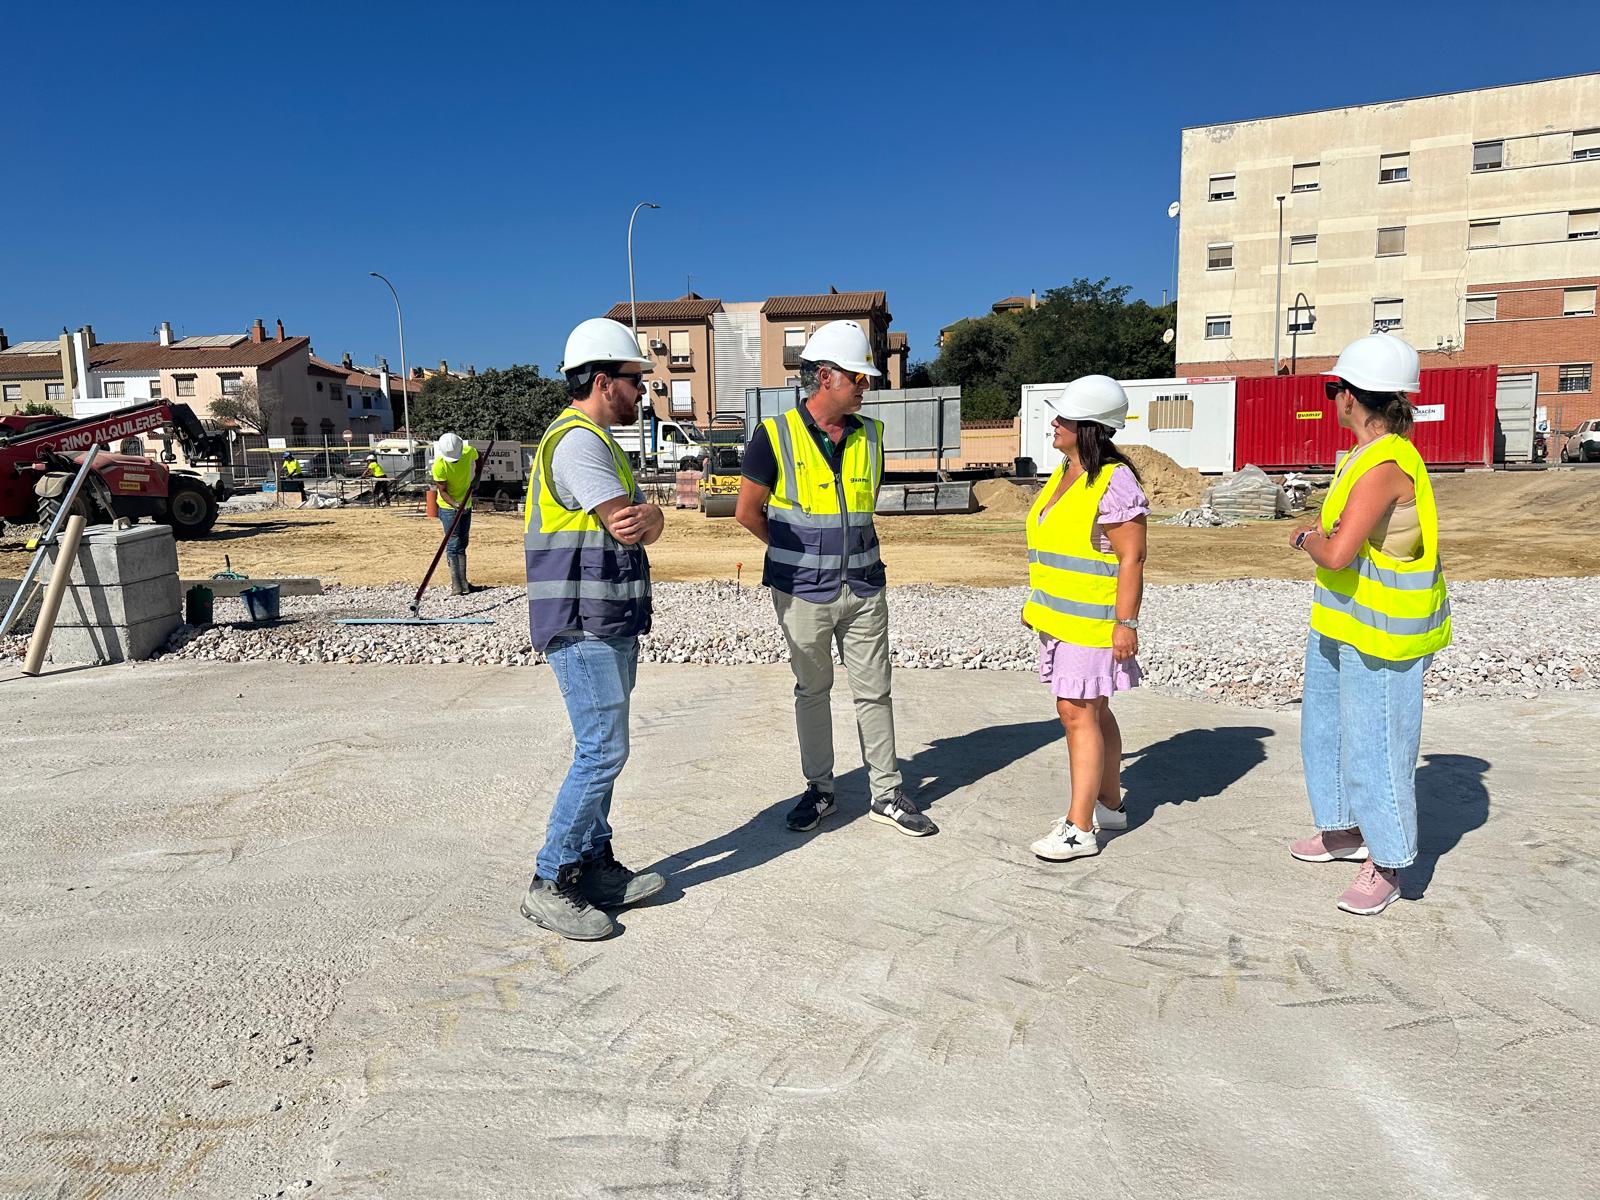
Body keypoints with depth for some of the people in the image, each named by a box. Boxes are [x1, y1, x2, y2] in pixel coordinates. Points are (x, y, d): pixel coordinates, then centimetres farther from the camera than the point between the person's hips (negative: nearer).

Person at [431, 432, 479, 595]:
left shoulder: (469, 452, -14)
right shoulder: (439, 466, -26)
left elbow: (477, 459, 12)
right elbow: (443, 491, -22)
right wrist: (455, 504, -38)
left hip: (466, 505, 5)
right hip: (448, 507, -5)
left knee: (462, 544, 13)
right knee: (453, 545, -10)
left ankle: (463, 582, 20)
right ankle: (456, 585, -11)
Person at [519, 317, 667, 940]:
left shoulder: (597, 440, 19)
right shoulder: (577, 440, -15)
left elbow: (643, 523, 10)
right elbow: (625, 525, -21)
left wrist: (645, 516, -14)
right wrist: (633, 520, 2)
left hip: (610, 624, 11)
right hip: (582, 625, -10)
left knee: (600, 749, 14)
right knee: (603, 752, -8)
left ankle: (596, 867, 23)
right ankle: (550, 884, 2)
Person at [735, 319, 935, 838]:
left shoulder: (870, 435, 4)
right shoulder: (776, 435, -9)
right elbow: (747, 511, -2)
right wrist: (796, 554, 7)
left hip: (864, 588, 3)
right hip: (804, 592, -3)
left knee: (875, 691, 8)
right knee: (812, 692, 11)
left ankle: (887, 795, 19)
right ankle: (819, 790, 26)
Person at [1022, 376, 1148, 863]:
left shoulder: (1114, 481, -16)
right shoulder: (1064, 473, 12)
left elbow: (1132, 557, -18)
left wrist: (1125, 622, -20)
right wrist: (1038, 602, 21)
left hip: (1092, 622, -9)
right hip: (1060, 617, 9)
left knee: (1078, 713, -7)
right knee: (1092, 711, 17)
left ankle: (1080, 827, 0)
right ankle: (1110, 804, 30)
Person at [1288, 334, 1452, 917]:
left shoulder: (1385, 467, -23)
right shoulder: (1367, 456, 8)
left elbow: (1336, 554, -29)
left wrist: (1308, 539, -10)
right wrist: (1319, 535, -5)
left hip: (1379, 634, -10)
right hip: (1340, 626, 10)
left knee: (1374, 743, 1)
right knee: (1328, 729, 20)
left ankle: (1387, 863, 16)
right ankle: (1346, 830, 37)